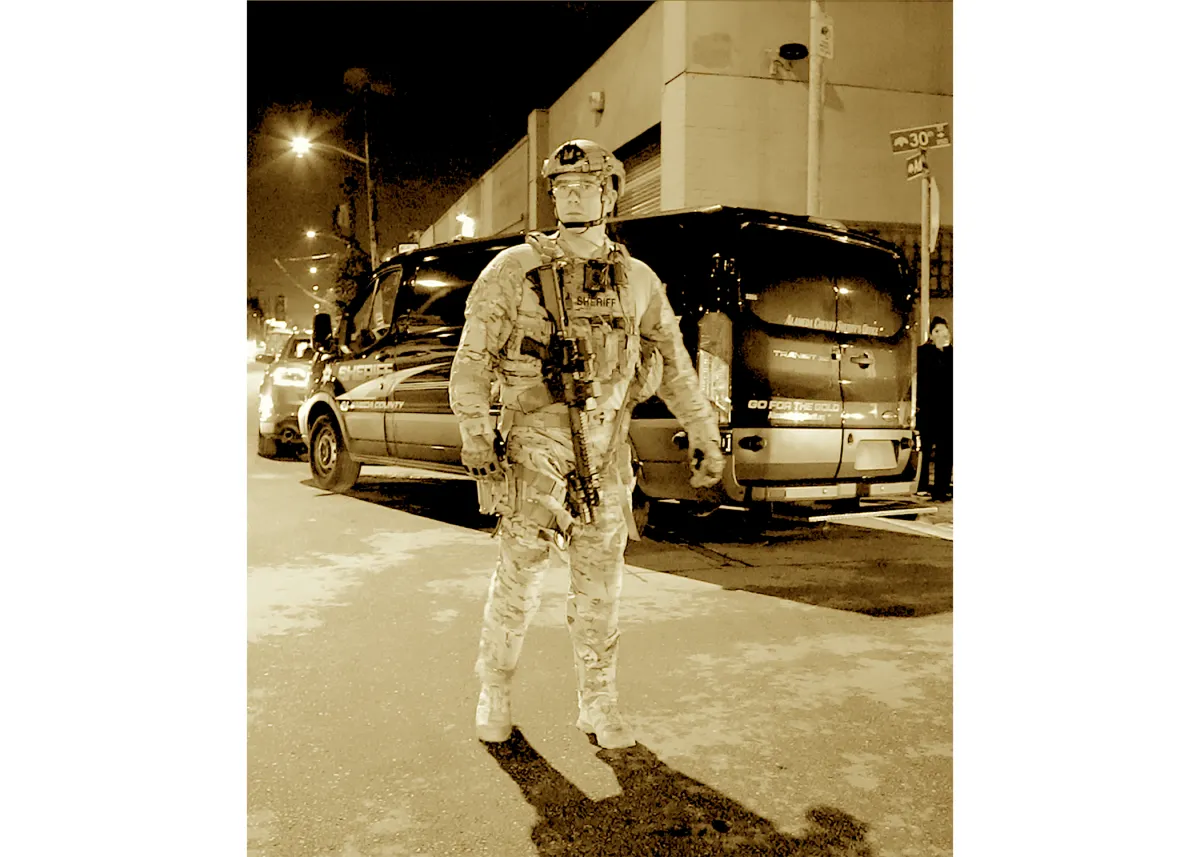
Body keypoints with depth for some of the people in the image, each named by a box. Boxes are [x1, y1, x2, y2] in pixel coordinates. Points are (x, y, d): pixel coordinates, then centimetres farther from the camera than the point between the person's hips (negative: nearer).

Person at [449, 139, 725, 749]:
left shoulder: (638, 280, 9)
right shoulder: (515, 269, 0)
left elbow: (674, 365, 14)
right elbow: (472, 358, -3)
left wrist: (705, 436, 11)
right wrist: (475, 435, -12)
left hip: (607, 451, 3)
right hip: (534, 445, -3)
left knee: (600, 584, 9)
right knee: (520, 575, 3)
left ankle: (597, 703, 23)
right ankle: (494, 691, 23)